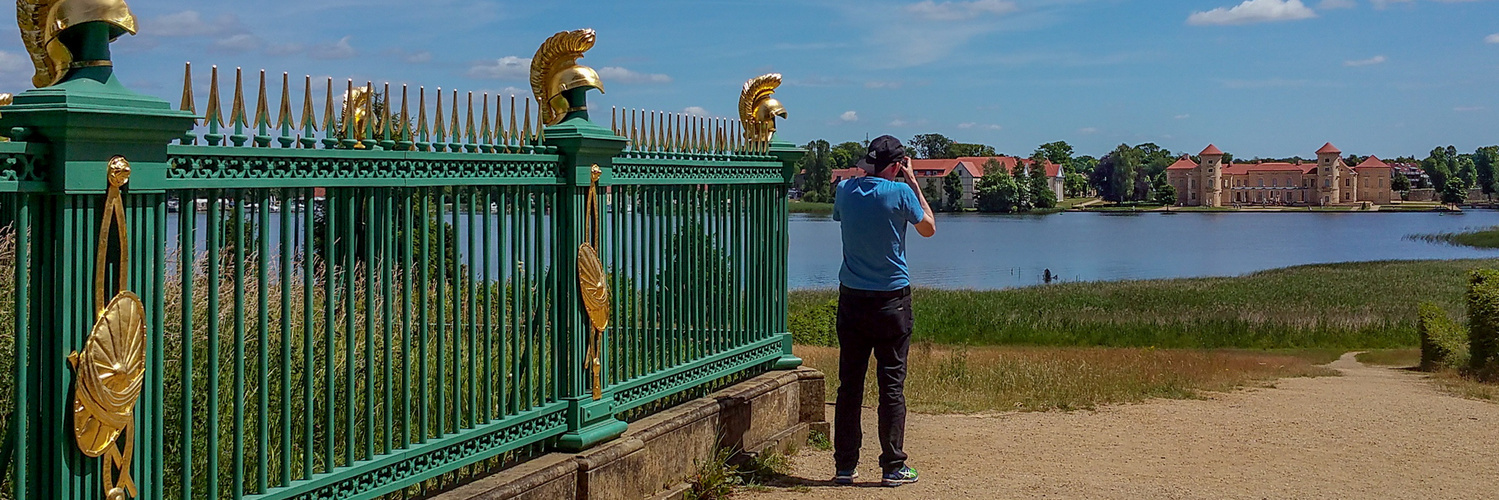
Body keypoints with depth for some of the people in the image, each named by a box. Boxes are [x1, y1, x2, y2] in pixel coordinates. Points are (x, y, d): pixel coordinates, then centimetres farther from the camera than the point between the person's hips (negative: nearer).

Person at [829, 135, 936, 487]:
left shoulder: (845, 190, 0)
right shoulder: (900, 192, -10)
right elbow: (928, 228, 5)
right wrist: (912, 181, 9)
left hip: (851, 299, 3)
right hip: (891, 299, -3)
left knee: (849, 383, 7)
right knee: (892, 385, 2)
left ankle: (845, 466, 10)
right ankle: (893, 467, 5)